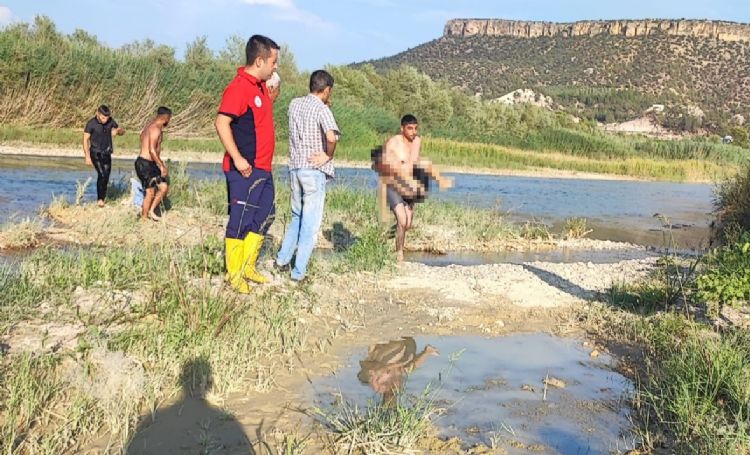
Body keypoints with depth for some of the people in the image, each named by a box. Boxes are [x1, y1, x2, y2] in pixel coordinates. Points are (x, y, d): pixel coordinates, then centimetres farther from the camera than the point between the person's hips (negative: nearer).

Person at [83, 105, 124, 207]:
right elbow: (85, 140, -8)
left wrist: (117, 131, -16)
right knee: (102, 174, -20)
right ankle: (100, 199, -14)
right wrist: (87, 156, -13)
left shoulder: (110, 121, -1)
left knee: (106, 177, 4)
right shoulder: (91, 124, -12)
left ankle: (102, 198, 17)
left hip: (107, 153, 5)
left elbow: (122, 131, 9)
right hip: (96, 153, -4)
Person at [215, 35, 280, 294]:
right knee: (240, 221, 0)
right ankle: (234, 275, 13)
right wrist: (237, 158, -26)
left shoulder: (260, 86, 13)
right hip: (244, 169, -10)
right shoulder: (239, 87, -16)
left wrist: (272, 96, 13)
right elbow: (221, 123, -24)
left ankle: (247, 266, 29)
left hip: (263, 168, 10)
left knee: (265, 216, 17)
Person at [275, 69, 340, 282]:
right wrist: (328, 155, -10)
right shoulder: (322, 109, -11)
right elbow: (331, 136, -28)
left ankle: (282, 259, 25)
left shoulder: (294, 104, 8)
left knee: (297, 216, 23)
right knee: (310, 223, 1)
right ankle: (299, 272, 3)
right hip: (314, 170, -6)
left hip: (294, 167, 6)